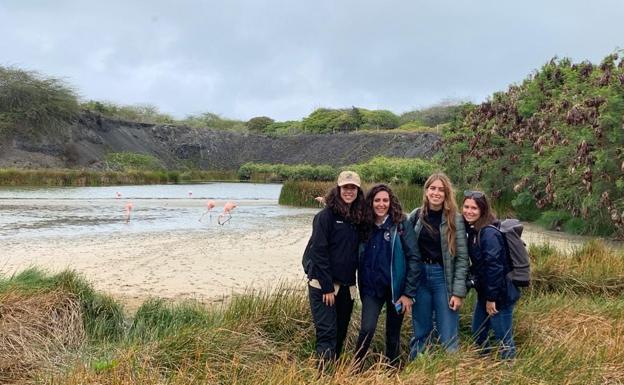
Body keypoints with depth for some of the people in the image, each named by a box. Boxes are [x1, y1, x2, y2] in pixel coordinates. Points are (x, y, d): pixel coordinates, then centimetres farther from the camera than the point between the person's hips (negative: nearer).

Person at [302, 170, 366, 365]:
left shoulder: (357, 218, 11)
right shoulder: (326, 215, -8)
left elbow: (356, 252, 14)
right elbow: (318, 252, -13)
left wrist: (354, 284, 6)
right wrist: (327, 288, -16)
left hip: (346, 285, 6)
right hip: (323, 285, -6)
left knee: (340, 333, 11)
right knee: (327, 332, -11)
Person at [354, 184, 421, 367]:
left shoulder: (401, 224, -7)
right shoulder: (366, 226, 3)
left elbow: (413, 258, -9)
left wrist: (409, 292, -11)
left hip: (396, 288, -2)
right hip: (371, 288, 2)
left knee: (393, 334, 9)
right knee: (367, 330, -12)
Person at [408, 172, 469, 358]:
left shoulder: (455, 219, -5)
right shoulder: (416, 216, 2)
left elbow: (462, 257, -7)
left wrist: (458, 292, -11)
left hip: (444, 278, -3)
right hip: (419, 277, 3)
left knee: (448, 336, 1)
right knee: (421, 333, 12)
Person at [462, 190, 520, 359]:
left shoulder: (489, 233, -21)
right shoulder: (473, 230, 7)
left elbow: (494, 266, -23)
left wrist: (492, 298, -20)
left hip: (500, 294, -9)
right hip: (484, 291, 9)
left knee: (503, 338, 2)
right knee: (478, 333, 19)